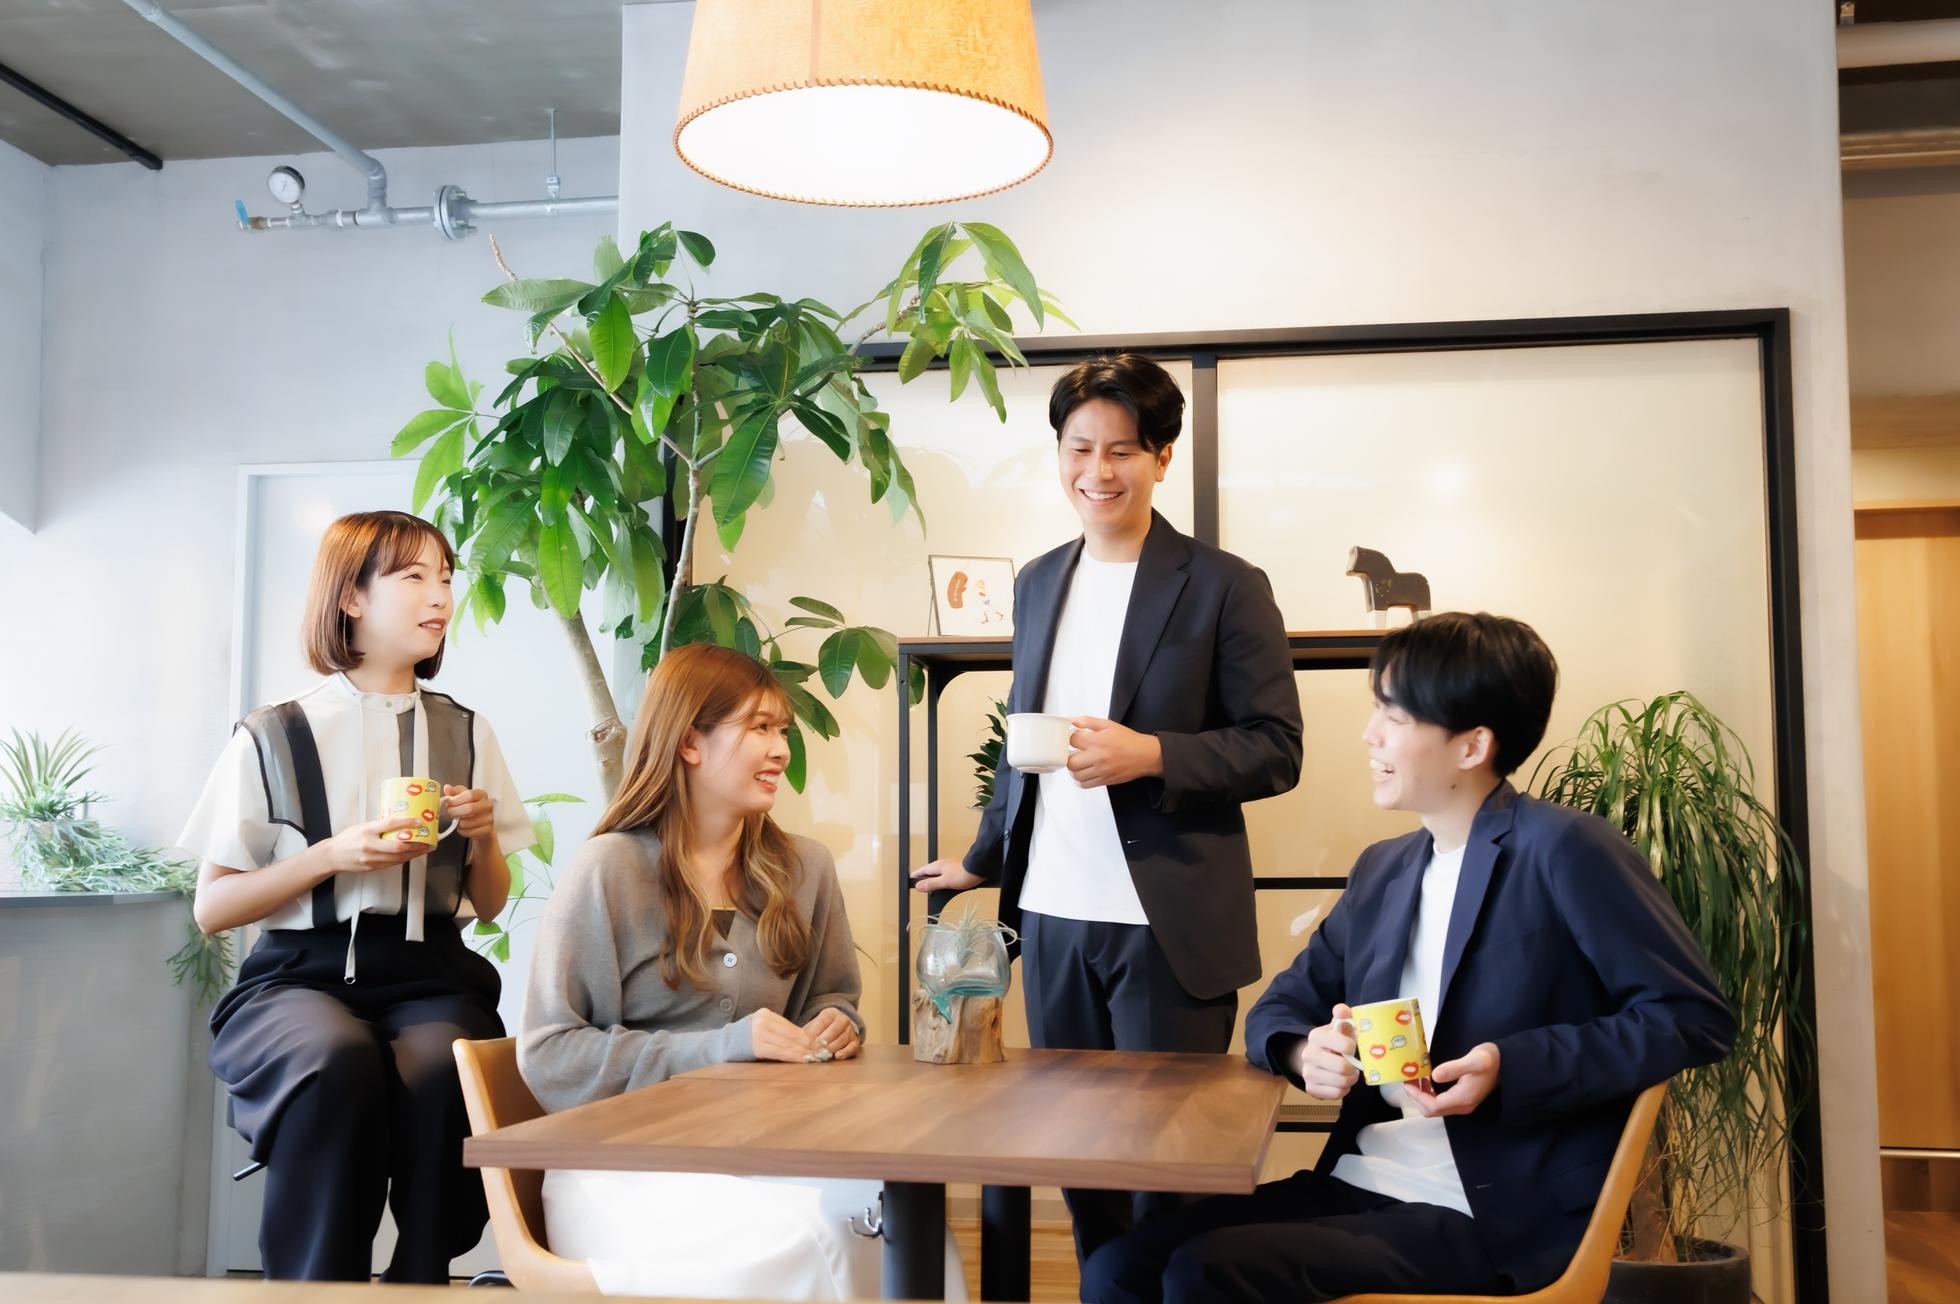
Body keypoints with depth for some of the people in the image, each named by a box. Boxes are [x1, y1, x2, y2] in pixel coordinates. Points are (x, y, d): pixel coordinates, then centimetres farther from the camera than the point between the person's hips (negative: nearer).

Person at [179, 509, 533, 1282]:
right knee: (338, 1064, -36)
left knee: (442, 1072, -33)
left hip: (429, 974, 2)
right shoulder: (272, 739, 4)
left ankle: (424, 1279, -13)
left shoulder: (466, 734, 13)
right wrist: (334, 855, -10)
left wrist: (483, 837, -4)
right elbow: (210, 909, 3)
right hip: (301, 973, -2)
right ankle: (316, 1282, -19)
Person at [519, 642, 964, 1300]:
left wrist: (835, 1026, 0)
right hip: (624, 1165, -4)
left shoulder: (805, 868, 10)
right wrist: (720, 1047, -16)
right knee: (786, 1245, -33)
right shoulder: (608, 870, -6)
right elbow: (549, 1056, -9)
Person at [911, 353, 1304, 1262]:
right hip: (1053, 914, 5)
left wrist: (1151, 755, -20)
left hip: (1169, 926, -5)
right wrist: (984, 860, 25)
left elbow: (1275, 750, -7)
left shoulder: (1223, 586, -5)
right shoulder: (1037, 583, 12)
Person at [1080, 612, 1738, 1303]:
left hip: (1497, 1219, -7)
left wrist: (1513, 1067, -21)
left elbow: (1696, 1016, -10)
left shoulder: (1563, 851, -8)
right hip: (1359, 1186, 7)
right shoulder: (1382, 870, 14)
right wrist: (1305, 1052, -6)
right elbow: (1279, 1009, 20)